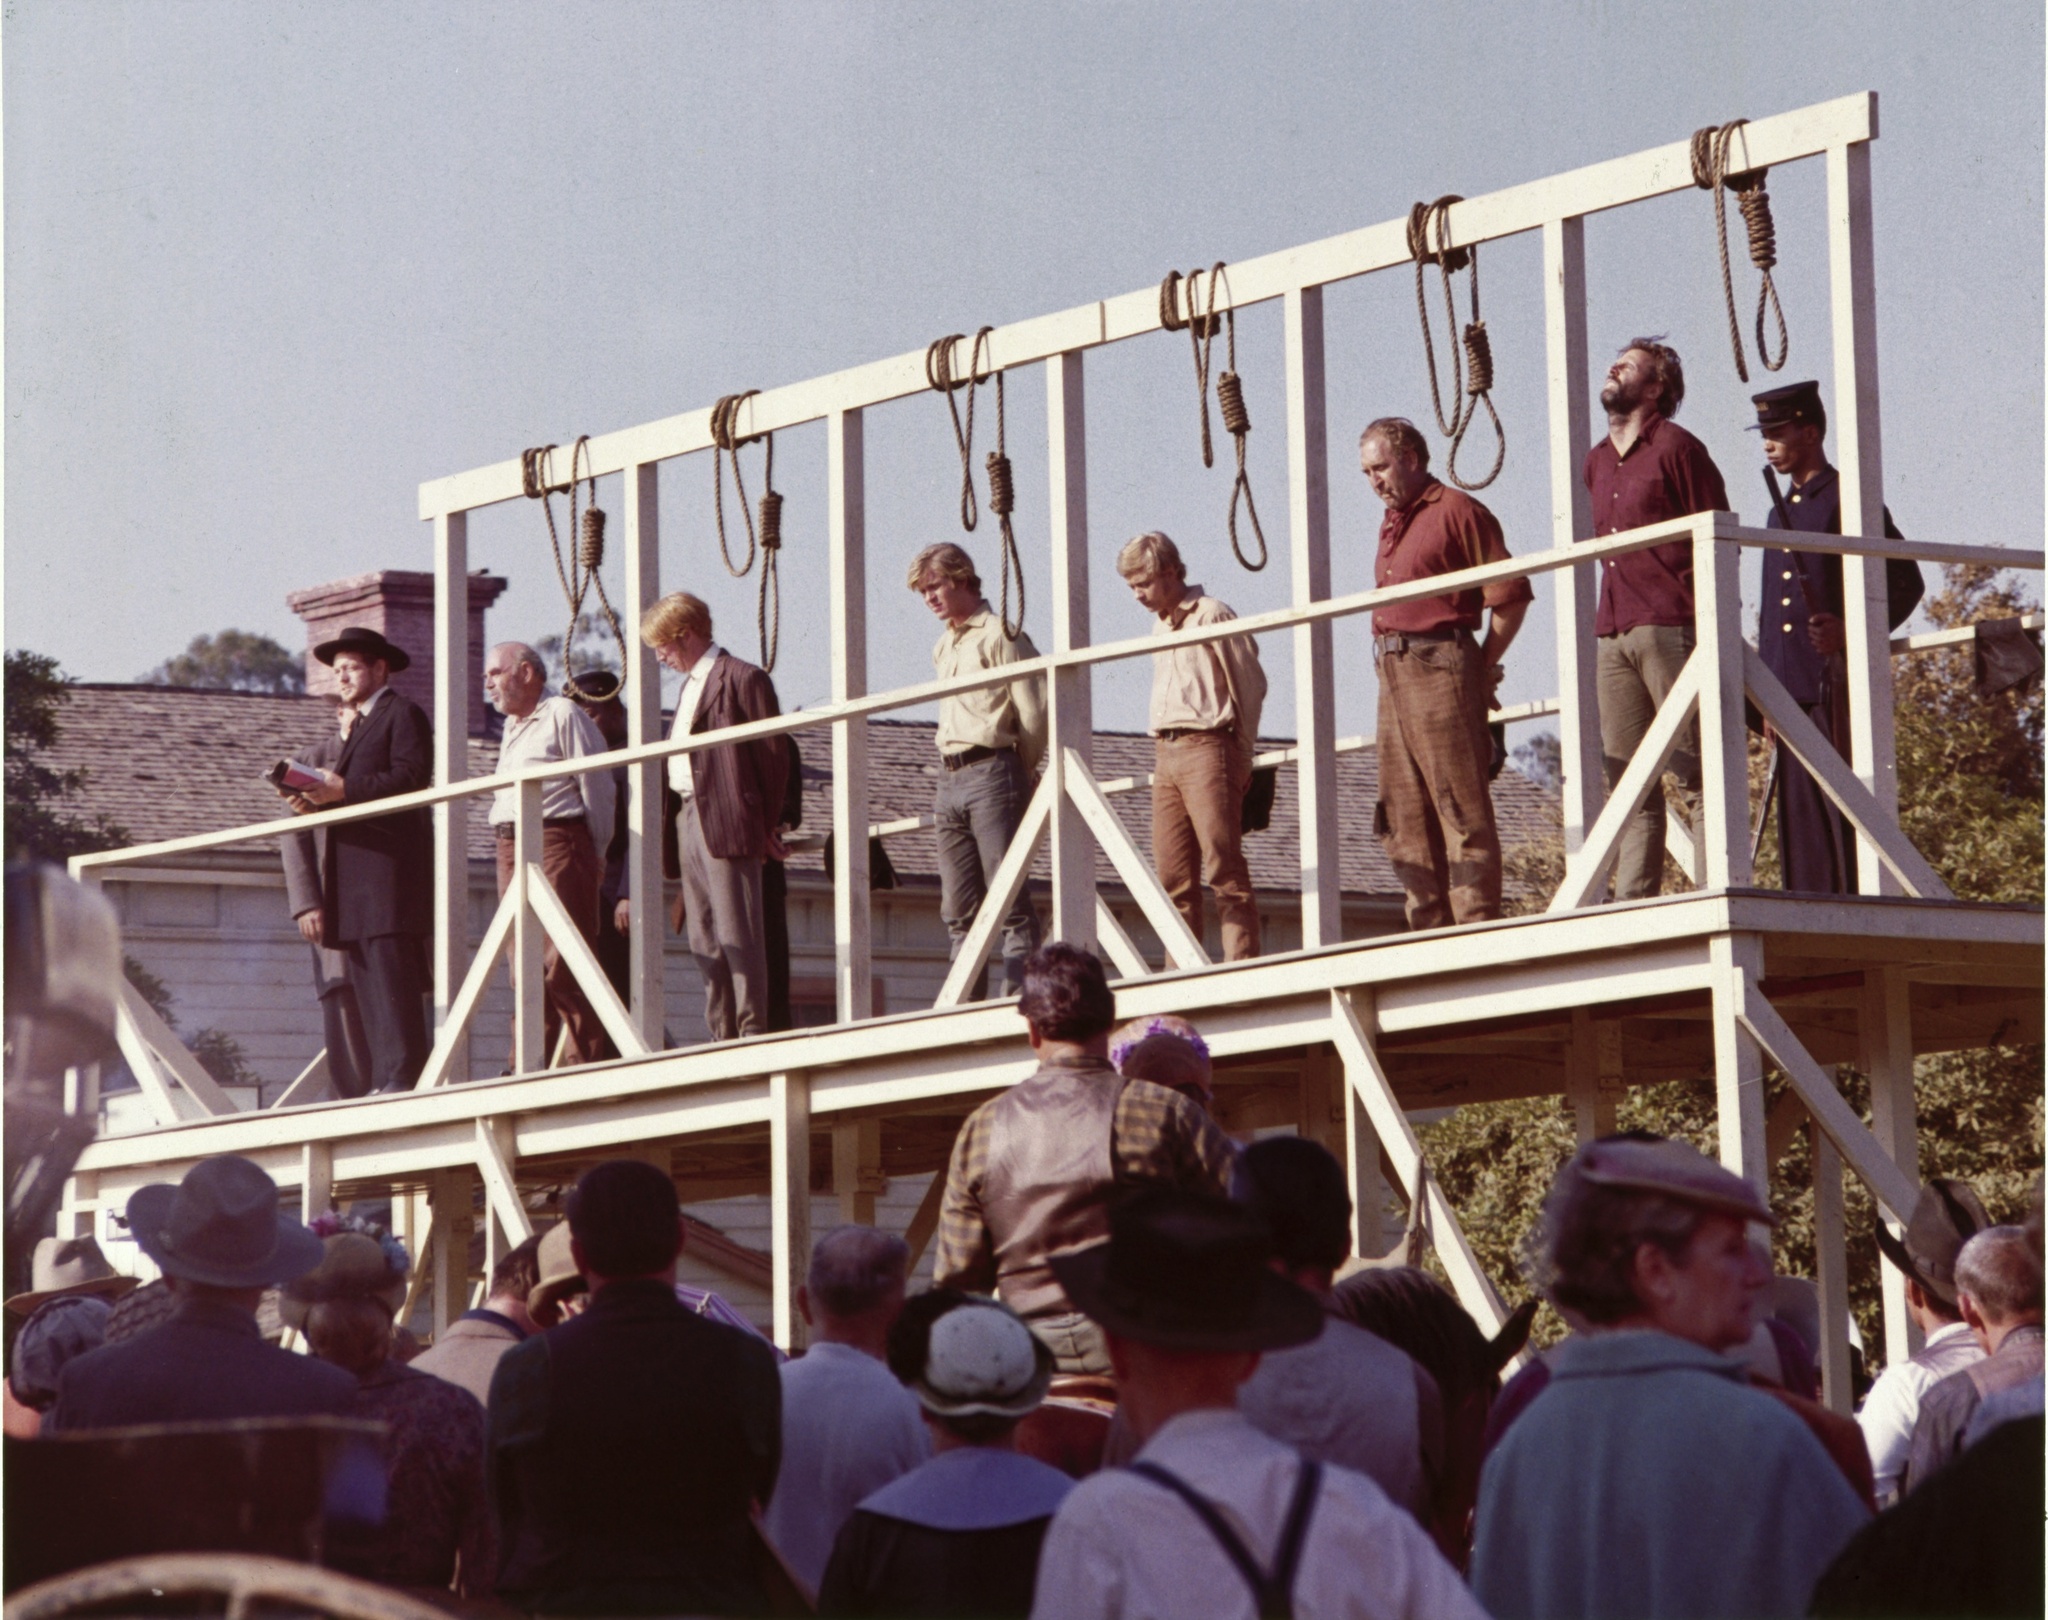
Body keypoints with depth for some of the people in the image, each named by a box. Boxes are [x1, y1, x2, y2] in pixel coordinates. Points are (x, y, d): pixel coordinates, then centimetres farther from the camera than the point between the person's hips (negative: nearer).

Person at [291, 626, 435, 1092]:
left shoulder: (404, 713, 0)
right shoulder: (360, 725, 27)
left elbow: (412, 776, -14)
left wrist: (344, 789, -17)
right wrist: (320, 798, 6)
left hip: (389, 861, -9)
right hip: (356, 872, 9)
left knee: (392, 977, -15)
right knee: (368, 982, 4)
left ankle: (403, 1077, -19)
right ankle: (384, 1085, 3)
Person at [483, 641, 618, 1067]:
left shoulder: (563, 715, -3)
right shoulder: (511, 728, 23)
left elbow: (597, 786, -4)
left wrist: (594, 852, 0)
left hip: (556, 844, -8)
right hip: (510, 848, 8)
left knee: (562, 963, -11)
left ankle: (582, 1064, -11)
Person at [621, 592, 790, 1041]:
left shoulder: (742, 679, -5)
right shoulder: (689, 687, 23)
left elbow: (774, 753, -7)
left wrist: (765, 825, -5)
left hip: (725, 821, -9)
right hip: (685, 817, 9)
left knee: (737, 932, -9)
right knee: (703, 937, 7)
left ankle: (753, 1032, -9)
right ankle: (723, 1035, 9)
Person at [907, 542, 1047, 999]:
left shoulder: (998, 636, -5)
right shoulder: (943, 647, 20)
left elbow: (1034, 713, -9)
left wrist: (1016, 776, 0)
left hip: (992, 774, -8)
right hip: (949, 781, 8)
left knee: (1009, 900, -10)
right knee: (958, 909, 6)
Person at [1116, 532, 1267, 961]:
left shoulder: (1211, 616, -5)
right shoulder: (1160, 627, 20)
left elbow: (1250, 684, -5)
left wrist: (1241, 757, -4)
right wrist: (1163, 756, 12)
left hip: (1206, 747, -8)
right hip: (1165, 755, 8)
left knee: (1224, 867, -10)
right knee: (1173, 876, 4)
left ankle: (1241, 966, -12)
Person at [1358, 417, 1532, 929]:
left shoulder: (1456, 511, -4)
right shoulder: (1391, 525, 21)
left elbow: (1511, 596, -7)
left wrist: (1482, 670, -5)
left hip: (1440, 669, -9)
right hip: (1392, 673, 9)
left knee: (1462, 809, -9)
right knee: (1403, 820, 6)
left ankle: (1477, 927, -10)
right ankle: (1431, 931, 8)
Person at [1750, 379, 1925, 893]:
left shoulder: (1849, 499, -2)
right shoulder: (1781, 512, 21)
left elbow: (1906, 584, -5)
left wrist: (1850, 633, -18)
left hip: (1837, 683, -7)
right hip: (1792, 691, 7)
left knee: (1845, 809, -9)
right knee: (1799, 820, 3)